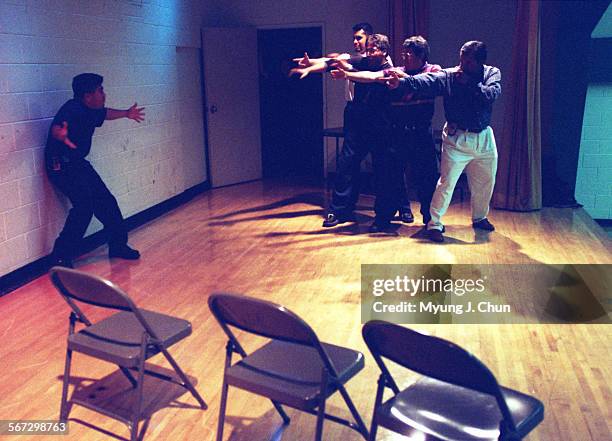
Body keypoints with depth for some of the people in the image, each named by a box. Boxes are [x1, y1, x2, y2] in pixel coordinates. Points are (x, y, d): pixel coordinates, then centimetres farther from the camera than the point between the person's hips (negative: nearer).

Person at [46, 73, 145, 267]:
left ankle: (118, 245, 25)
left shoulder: (91, 111, 5)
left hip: (78, 163, 10)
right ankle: (61, 258, -14)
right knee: (84, 205, -23)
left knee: (106, 202, 10)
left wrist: (126, 113, 43)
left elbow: (105, 113, 29)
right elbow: (56, 128, -41)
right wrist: (61, 134, -65)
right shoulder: (73, 109, -23)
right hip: (61, 165, -9)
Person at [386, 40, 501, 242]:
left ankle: (480, 218, 38)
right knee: (446, 182, -7)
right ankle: (434, 224, 3)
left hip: (484, 138, 4)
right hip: (457, 138, -4)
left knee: (485, 182, 17)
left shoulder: (492, 73, -2)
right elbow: (425, 81, -27)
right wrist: (401, 82, -43)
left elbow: (491, 95, -21)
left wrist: (468, 82, -25)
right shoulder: (449, 75, -10)